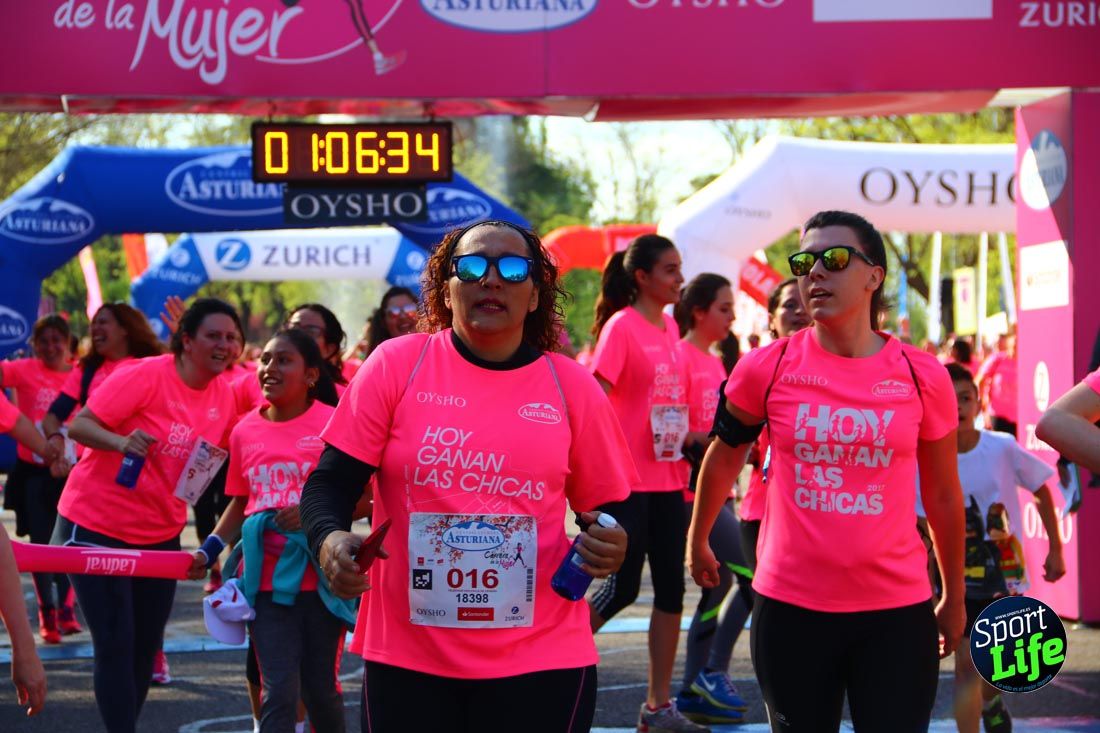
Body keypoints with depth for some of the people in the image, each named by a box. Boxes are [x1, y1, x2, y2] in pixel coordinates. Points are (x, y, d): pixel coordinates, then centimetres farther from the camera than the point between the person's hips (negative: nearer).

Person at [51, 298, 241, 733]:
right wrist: (120, 442, -38)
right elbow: (79, 426, -19)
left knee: (145, 645, 11)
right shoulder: (145, 375, -19)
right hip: (97, 526, -7)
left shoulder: (224, 396, 0)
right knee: (115, 643, -9)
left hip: (160, 533, 7)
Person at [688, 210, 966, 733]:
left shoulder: (923, 376, -1)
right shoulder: (767, 368, -3)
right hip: (790, 609, 0)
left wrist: (954, 598, 15)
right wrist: (697, 542, 24)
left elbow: (943, 497, 9)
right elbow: (723, 457, 15)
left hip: (897, 611, 0)